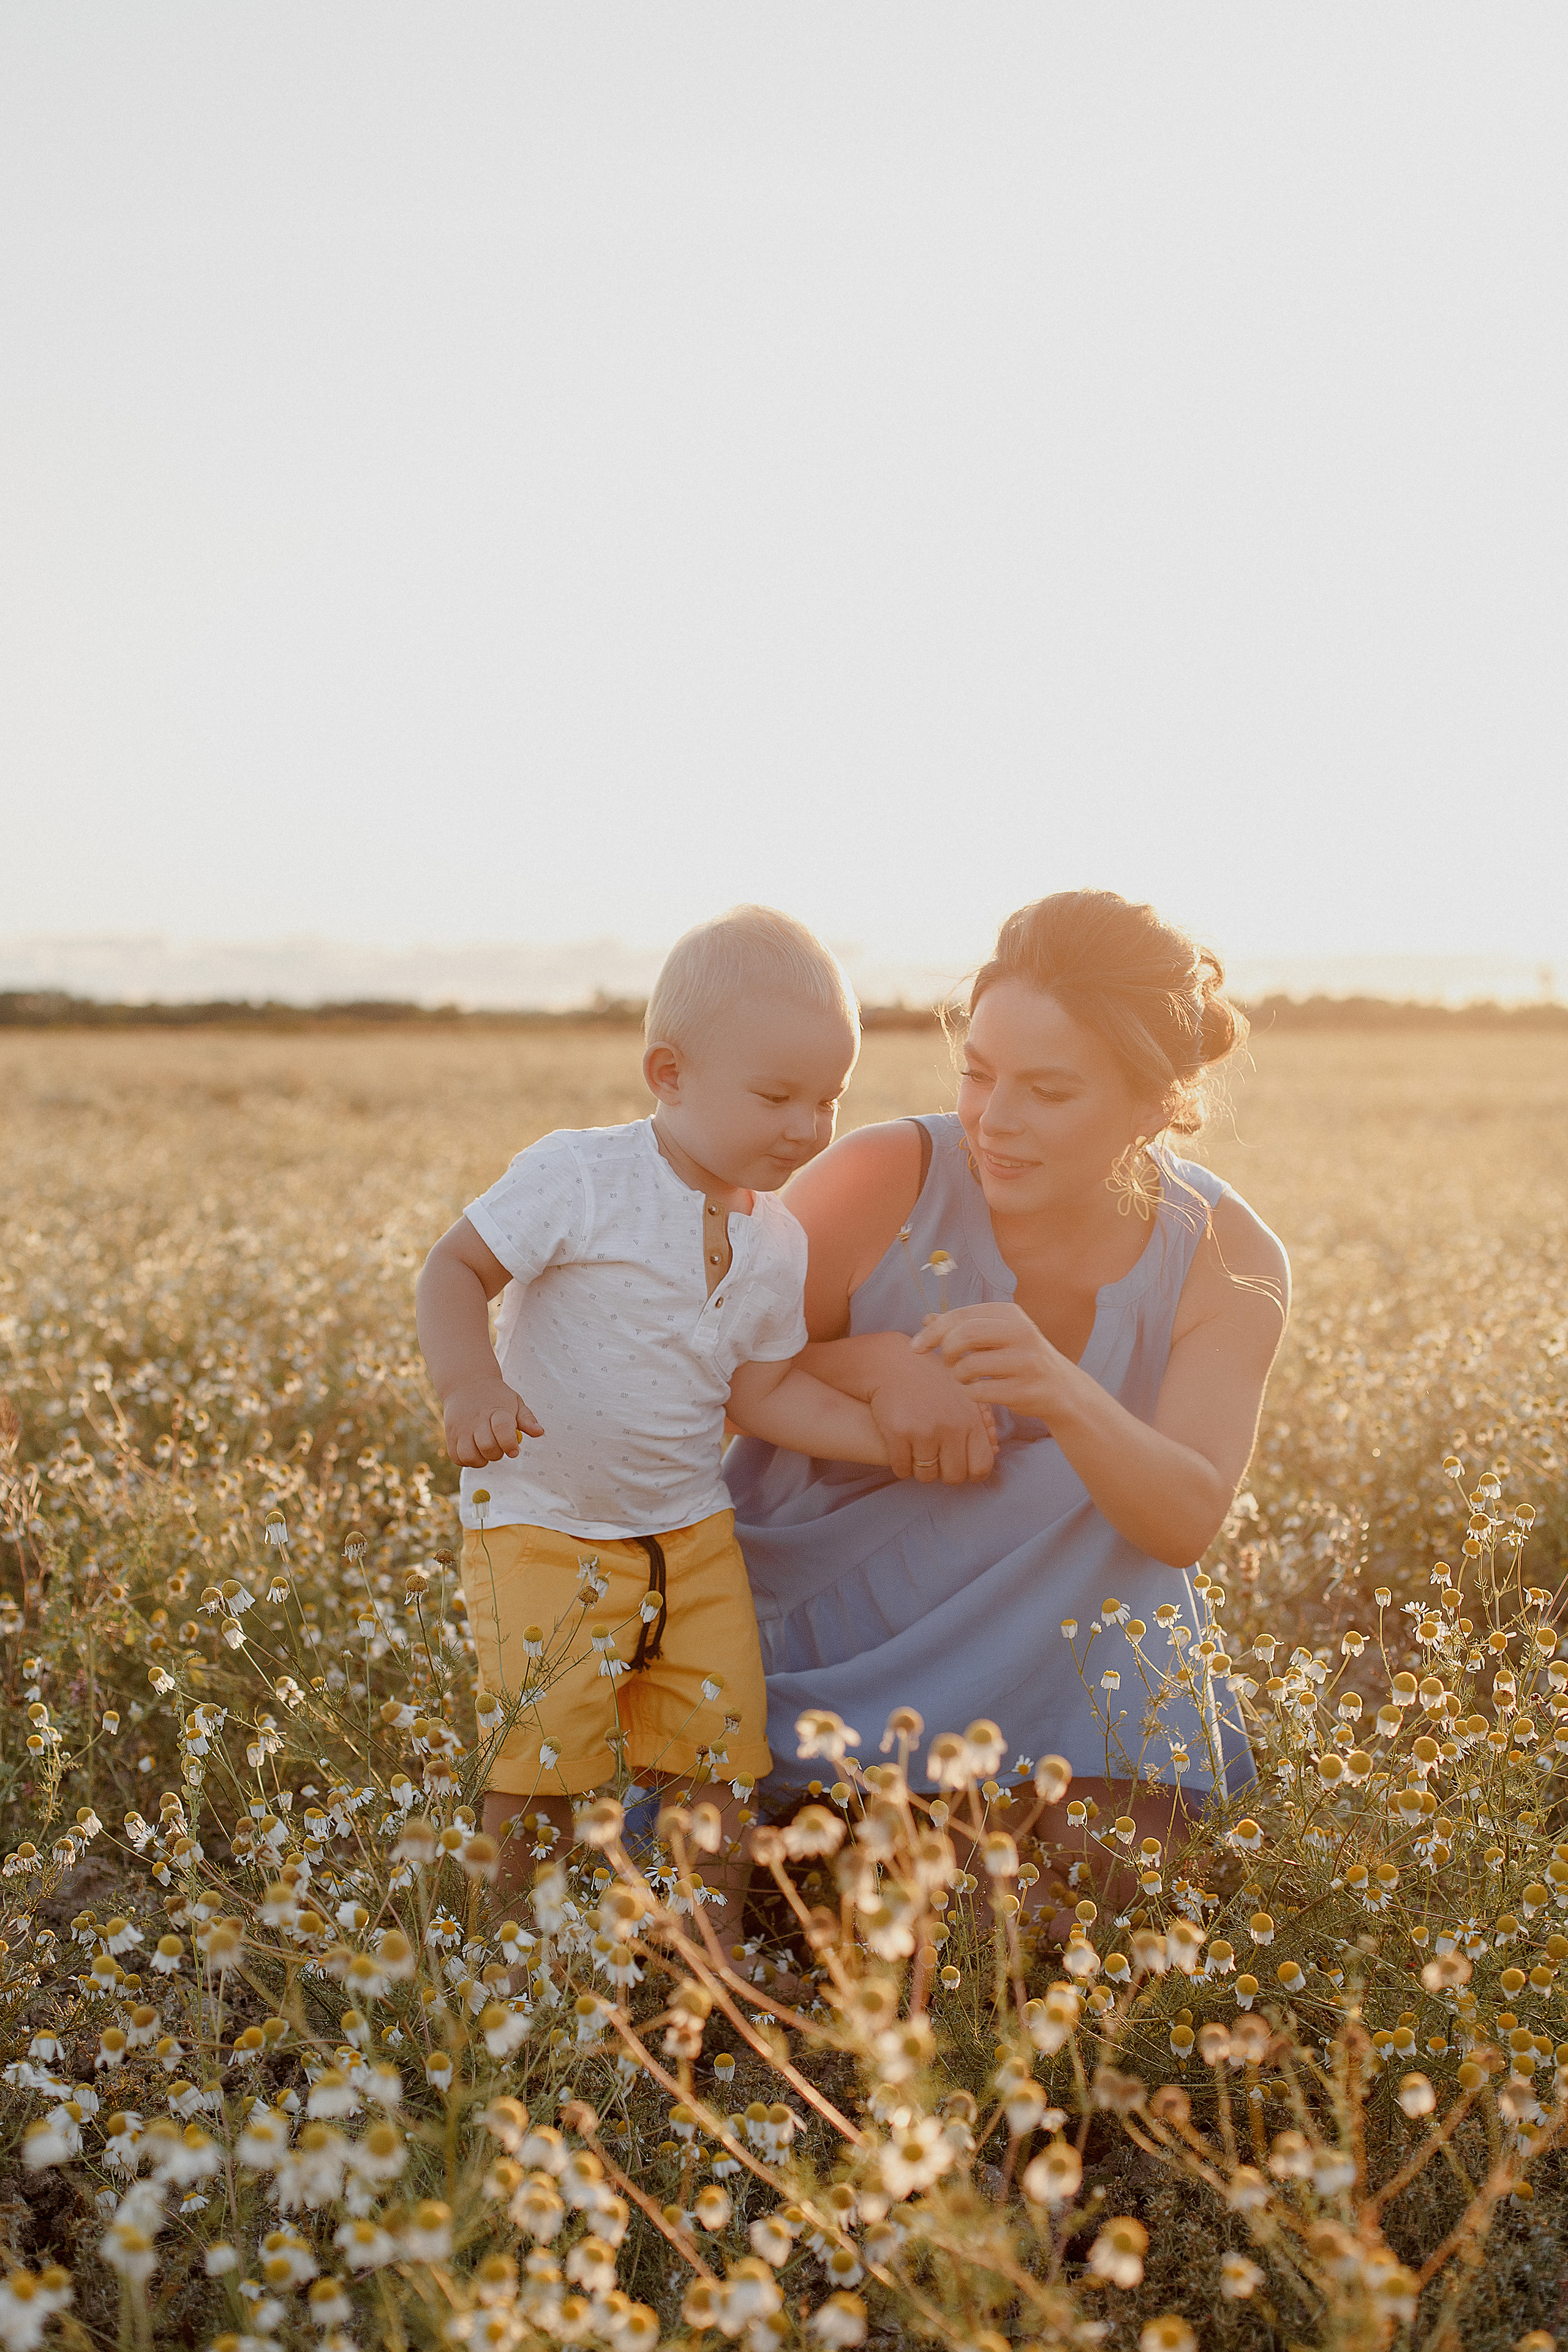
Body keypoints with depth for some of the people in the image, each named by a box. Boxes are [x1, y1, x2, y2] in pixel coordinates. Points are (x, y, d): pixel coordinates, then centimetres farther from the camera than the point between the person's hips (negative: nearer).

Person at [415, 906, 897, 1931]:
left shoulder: (778, 1243, 1)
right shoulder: (580, 1177, -17)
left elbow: (766, 1390, 8)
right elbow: (455, 1271, -17)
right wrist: (471, 1383, -36)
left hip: (691, 1529, 5)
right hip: (543, 1522, -5)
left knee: (718, 1745, 6)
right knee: (545, 1756, -9)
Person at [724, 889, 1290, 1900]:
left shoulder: (1229, 1265, -11)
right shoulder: (880, 1181, -19)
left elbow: (1189, 1523, -21)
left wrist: (1061, 1397, -42)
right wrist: (874, 1364, -31)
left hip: (1058, 1653, 2)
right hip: (823, 1618, -1)